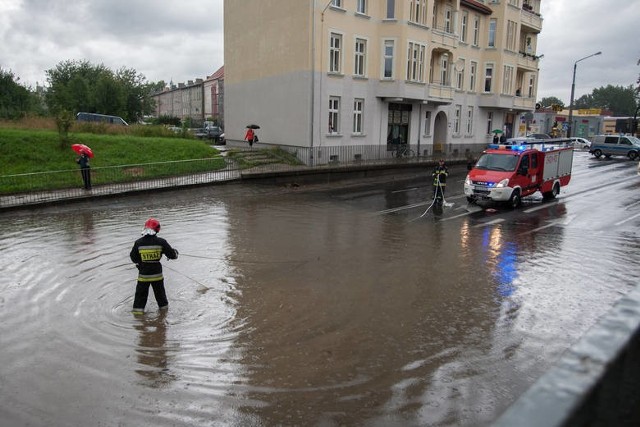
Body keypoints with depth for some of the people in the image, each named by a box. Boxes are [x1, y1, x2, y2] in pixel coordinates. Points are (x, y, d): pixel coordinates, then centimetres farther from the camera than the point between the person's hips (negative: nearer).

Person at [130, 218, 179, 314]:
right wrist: (175, 252, 18)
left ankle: (138, 310, 15)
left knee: (141, 293, 14)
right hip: (157, 274, 1)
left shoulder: (138, 243, -10)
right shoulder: (161, 242, -13)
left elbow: (133, 257, 4)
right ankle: (163, 306, 36)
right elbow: (172, 255, -5)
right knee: (160, 293, 20)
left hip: (143, 275, 0)